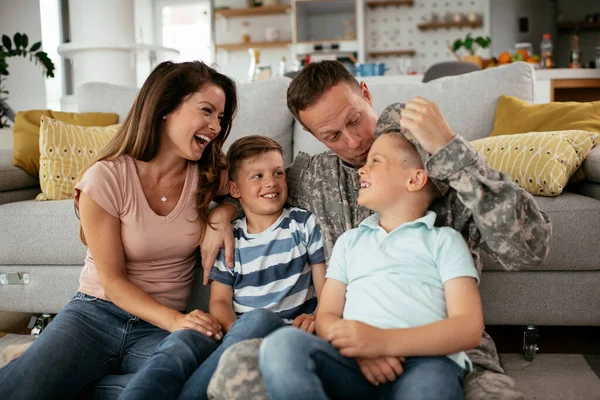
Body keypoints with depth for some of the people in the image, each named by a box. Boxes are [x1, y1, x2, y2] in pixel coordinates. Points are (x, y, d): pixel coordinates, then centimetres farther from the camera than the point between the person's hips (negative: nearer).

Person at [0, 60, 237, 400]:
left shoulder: (209, 177, -1)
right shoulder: (105, 179, -12)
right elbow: (112, 280, -9)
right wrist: (175, 321, -23)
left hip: (162, 327, 4)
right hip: (96, 312, -3)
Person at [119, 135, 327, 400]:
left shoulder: (304, 224, 10)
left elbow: (327, 289, 6)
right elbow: (220, 301, 8)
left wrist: (317, 317, -17)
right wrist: (236, 331, -16)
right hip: (234, 335, 2)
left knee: (259, 318, -37)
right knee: (182, 339, -32)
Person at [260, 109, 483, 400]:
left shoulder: (444, 240, 15)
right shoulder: (349, 241, 27)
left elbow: (469, 327, 0)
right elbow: (326, 316, 15)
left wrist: (384, 341, -16)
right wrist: (359, 347, -10)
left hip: (426, 362, -3)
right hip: (356, 366, 4)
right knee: (283, 344, -28)